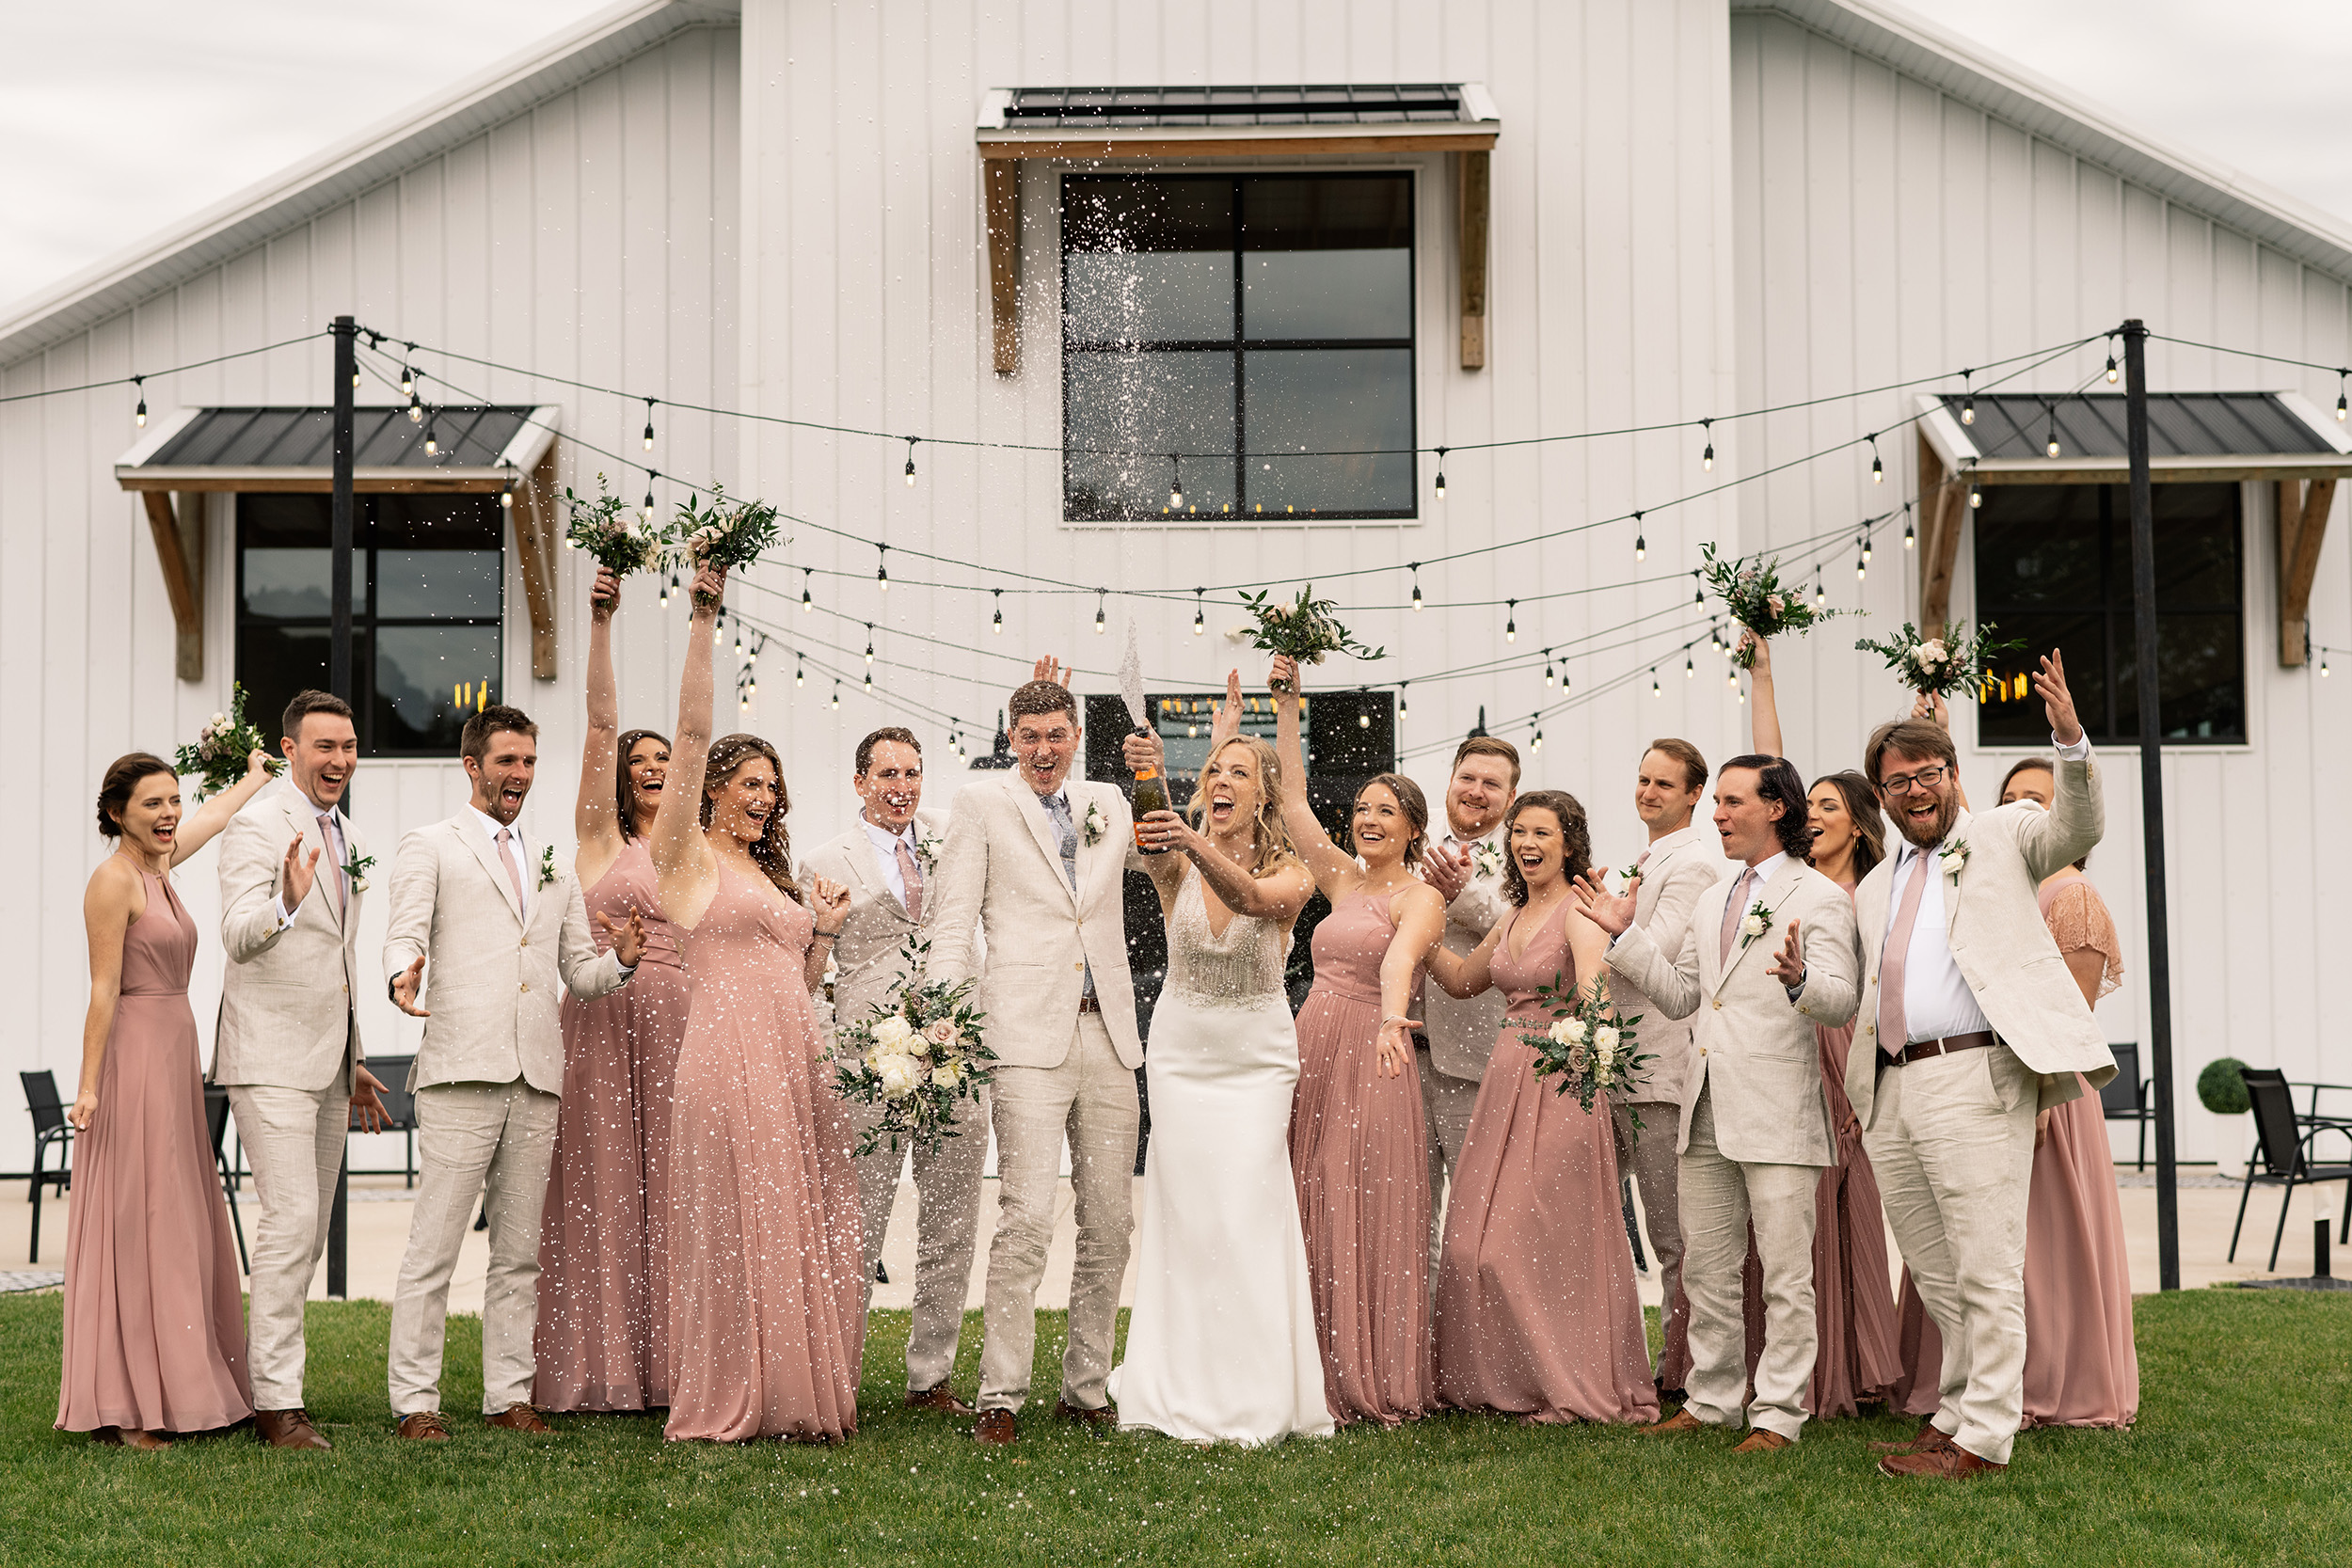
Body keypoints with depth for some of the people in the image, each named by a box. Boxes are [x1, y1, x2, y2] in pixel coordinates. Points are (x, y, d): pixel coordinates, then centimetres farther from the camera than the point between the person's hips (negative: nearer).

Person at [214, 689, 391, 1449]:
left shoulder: (352, 839, 16)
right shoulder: (256, 827, -9)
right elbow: (237, 935, -21)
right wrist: (285, 902, -41)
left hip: (328, 1059, 8)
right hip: (271, 1056, -8)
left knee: (309, 1233, 12)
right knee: (290, 1222, -13)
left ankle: (264, 1370, 22)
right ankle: (277, 1401, -9)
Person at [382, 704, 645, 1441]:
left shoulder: (553, 867, 23)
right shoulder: (429, 848, 7)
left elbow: (579, 973, 20)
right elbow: (406, 932, -7)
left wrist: (620, 960, -2)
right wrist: (404, 975, -30)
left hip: (537, 1078, 5)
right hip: (461, 1073, -5)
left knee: (519, 1251, 8)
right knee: (433, 1246, -6)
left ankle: (509, 1395, 14)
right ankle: (415, 1401, -1)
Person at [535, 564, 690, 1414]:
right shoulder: (600, 835, 5)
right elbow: (599, 722, -6)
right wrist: (599, 623, -14)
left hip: (679, 1024, 3)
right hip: (606, 1018, -3)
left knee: (671, 1188, 3)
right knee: (604, 1187, -2)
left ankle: (670, 1361, 8)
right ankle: (604, 1369, 2)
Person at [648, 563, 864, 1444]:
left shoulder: (773, 874, 23)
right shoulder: (688, 856, 2)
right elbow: (692, 734, -9)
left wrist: (825, 931, 7)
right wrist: (704, 621, -15)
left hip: (796, 1061, 7)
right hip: (730, 1060, -7)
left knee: (804, 1232, 6)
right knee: (737, 1231, -4)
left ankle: (801, 1397, 13)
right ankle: (730, 1404, 4)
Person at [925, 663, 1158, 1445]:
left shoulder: (1108, 804, 17)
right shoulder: (981, 801, 5)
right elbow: (953, 922, 1)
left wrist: (1155, 781, -2)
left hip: (1109, 1035, 5)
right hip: (1029, 1036, -5)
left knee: (1111, 1225, 7)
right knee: (1028, 1219, -13)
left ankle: (1086, 1390, 18)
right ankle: (1000, 1398, -8)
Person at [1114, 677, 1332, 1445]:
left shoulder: (1290, 874, -7)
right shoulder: (1179, 864, -1)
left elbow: (1251, 897, -30)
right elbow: (1147, 843, -24)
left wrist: (1197, 842, -49)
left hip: (1257, 1056, -2)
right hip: (1182, 1049, 2)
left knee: (1249, 1214, -7)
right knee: (1186, 1214, -1)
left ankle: (1256, 1397, 2)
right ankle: (1188, 1392, 8)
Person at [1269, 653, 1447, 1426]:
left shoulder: (1420, 898, -5)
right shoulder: (1343, 878, 14)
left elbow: (1400, 957, -26)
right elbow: (1291, 800, 11)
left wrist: (1391, 1018, -45)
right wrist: (1285, 706, 7)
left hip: (1372, 1059, -6)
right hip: (1313, 1054, 6)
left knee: (1374, 1222, -3)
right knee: (1316, 1221, 6)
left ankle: (1386, 1384, 4)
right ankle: (1331, 1380, 12)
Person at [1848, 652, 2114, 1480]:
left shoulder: (2000, 836, 6)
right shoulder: (1875, 889, 24)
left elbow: (2078, 829, -13)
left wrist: (2070, 740, -29)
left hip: (1975, 1079, -6)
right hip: (1892, 1093, 7)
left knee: (1986, 1271, -5)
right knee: (1936, 1277, 14)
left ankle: (1984, 1436, 0)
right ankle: (1960, 1406, 26)